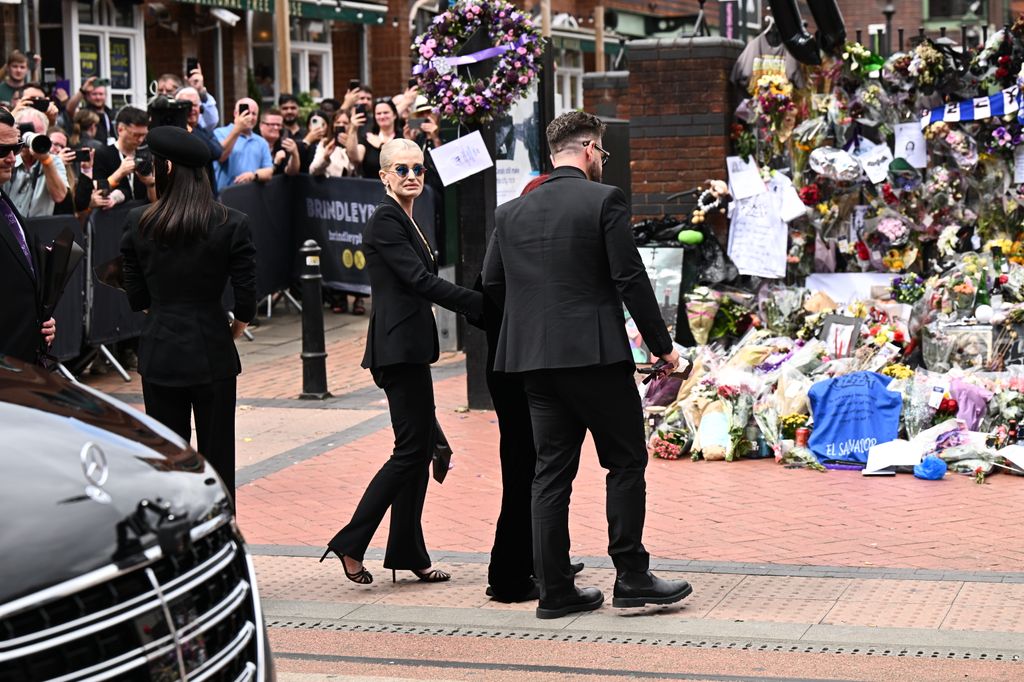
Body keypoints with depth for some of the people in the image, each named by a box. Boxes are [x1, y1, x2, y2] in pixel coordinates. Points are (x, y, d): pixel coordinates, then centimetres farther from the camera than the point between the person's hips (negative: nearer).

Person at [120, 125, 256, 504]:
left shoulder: (138, 223, -5)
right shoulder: (231, 224, -10)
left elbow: (136, 297, 1)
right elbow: (246, 296, -8)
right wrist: (238, 324, 13)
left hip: (159, 350, 2)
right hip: (211, 349, -1)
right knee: (216, 453, 7)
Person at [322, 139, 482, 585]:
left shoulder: (405, 220, 18)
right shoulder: (385, 220, -12)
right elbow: (420, 280, -19)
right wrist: (481, 305, -19)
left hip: (409, 346, 10)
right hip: (399, 347, -10)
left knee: (421, 446, 10)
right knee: (412, 448, -9)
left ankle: (407, 553, 14)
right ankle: (351, 544, -2)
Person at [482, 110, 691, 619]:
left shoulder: (511, 212, 8)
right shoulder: (603, 201, -7)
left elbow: (491, 284, 11)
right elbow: (630, 280, -9)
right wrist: (662, 345, -1)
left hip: (533, 359, 5)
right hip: (597, 353, -5)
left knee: (552, 471, 8)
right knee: (626, 461, 6)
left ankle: (555, 590, 9)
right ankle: (632, 576, 5)